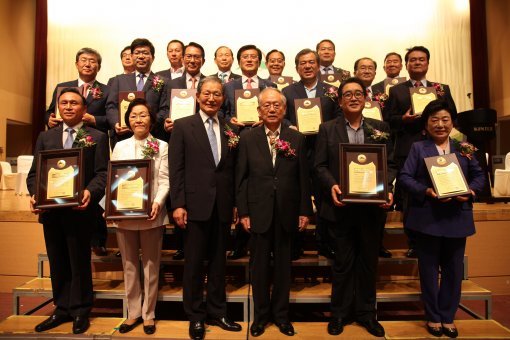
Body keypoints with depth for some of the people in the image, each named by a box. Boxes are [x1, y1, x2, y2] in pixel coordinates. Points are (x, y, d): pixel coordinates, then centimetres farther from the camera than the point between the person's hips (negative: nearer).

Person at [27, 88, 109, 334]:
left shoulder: (97, 137, 2)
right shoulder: (45, 137, 14)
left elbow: (102, 173, -6)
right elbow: (34, 172, 9)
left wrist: (90, 192, -24)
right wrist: (35, 194, -10)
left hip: (79, 210, -4)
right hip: (50, 210, 4)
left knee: (80, 262, 7)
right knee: (57, 263, 14)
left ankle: (80, 311, 22)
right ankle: (62, 308, 29)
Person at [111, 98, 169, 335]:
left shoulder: (161, 146, 2)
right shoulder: (120, 146, 11)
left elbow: (164, 180, -4)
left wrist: (157, 203, -20)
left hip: (150, 215, -3)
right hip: (123, 215, 3)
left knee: (150, 265, 7)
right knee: (129, 265, 12)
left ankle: (148, 314, 22)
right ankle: (133, 312, 27)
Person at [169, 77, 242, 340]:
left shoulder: (230, 130, 10)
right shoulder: (183, 126, 0)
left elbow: (233, 171, 9)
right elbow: (176, 169, -5)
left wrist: (236, 204, 5)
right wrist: (178, 204, -11)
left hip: (223, 206, 3)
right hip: (196, 205, -3)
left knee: (218, 261, 13)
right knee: (194, 262, 8)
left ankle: (217, 312, 30)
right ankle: (195, 316, 25)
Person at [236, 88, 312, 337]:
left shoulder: (297, 139, 3)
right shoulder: (248, 139, 1)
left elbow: (303, 177, 3)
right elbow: (241, 178, 0)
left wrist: (305, 211, 1)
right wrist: (243, 212, -4)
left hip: (286, 212, 1)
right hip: (259, 212, 0)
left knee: (283, 265, 13)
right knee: (259, 265, 11)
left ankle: (281, 313, 31)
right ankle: (261, 314, 30)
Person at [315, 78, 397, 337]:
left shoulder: (381, 128, 9)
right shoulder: (327, 129, 4)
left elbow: (390, 164, 6)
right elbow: (320, 165, -1)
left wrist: (387, 189, -11)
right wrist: (331, 185, -18)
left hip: (371, 206, 2)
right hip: (341, 206, -2)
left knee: (369, 261, 13)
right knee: (343, 262, 9)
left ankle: (366, 313, 31)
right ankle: (340, 313, 27)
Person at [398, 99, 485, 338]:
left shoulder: (464, 148, 10)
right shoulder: (418, 148, 1)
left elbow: (479, 175, 10)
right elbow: (404, 177, -7)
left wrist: (471, 191, -10)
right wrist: (426, 191, -21)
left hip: (457, 218, 3)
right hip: (427, 218, -3)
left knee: (453, 269, 11)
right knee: (429, 268, 8)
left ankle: (448, 317, 28)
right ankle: (433, 317, 24)